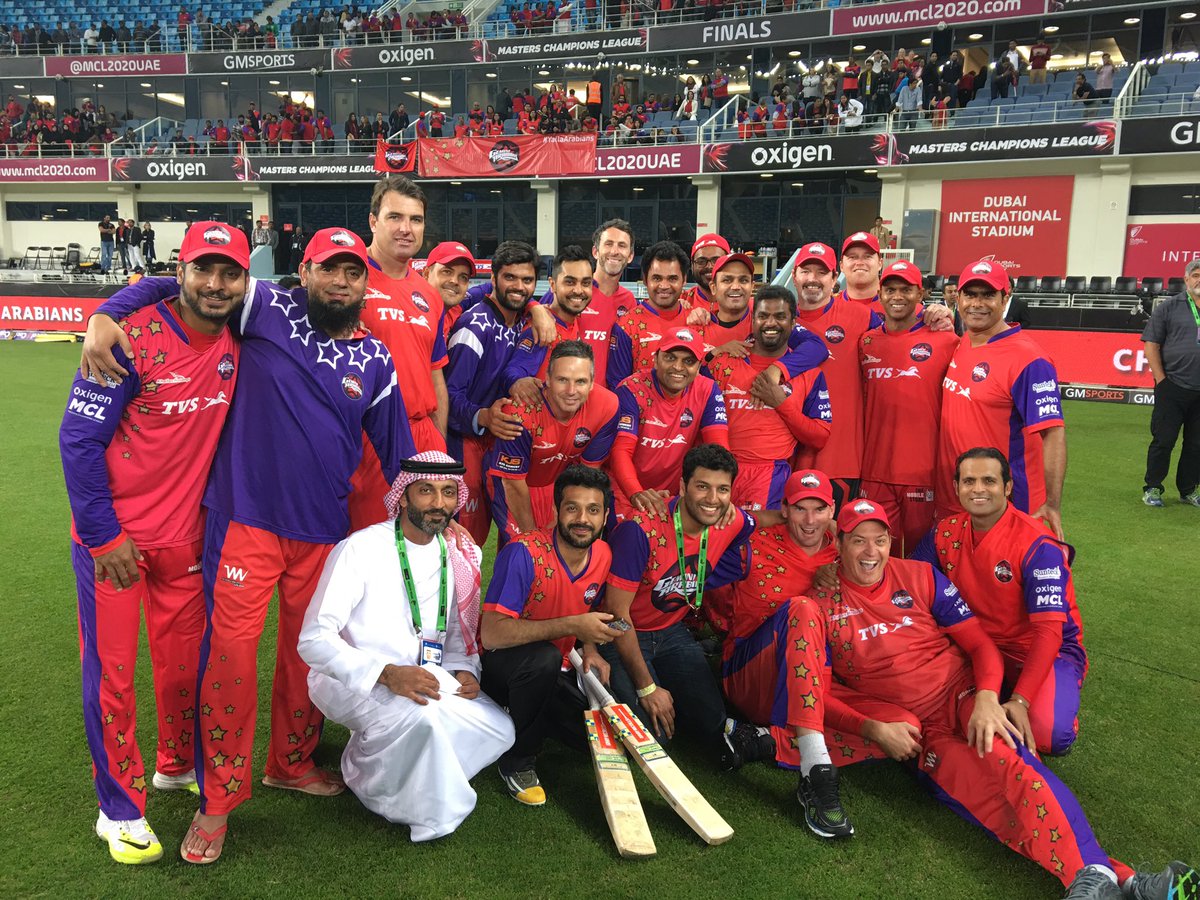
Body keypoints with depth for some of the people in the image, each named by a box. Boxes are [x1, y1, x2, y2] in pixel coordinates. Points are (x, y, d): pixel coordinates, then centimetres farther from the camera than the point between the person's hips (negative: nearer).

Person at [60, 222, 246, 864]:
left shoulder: (236, 342, -3)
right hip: (113, 537, -5)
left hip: (186, 533, 5)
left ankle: (177, 764, 40)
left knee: (184, 659, 15)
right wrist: (103, 535, -14)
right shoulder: (133, 339, -19)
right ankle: (120, 809, 22)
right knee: (111, 670, 5)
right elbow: (79, 438, -14)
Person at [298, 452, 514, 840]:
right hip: (351, 679, -7)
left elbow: (457, 632, 16)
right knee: (419, 718, -36)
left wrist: (465, 672, -6)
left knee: (499, 729, -9)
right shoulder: (361, 548, -15)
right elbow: (314, 639, -20)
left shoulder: (458, 557, 4)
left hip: (421, 675, 7)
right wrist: (386, 674, -32)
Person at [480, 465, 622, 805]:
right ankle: (517, 760, -11)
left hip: (556, 673, 6)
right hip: (502, 665, -6)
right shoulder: (524, 553, -25)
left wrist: (589, 649, -6)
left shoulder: (603, 555, -4)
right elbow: (492, 633, -32)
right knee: (543, 658, -37)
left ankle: (540, 718, 19)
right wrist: (571, 626, -34)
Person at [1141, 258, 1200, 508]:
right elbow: (1151, 346, -1)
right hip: (1173, 388, -3)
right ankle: (1152, 488, 9)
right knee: (1163, 440, -1)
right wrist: (1161, 380, -7)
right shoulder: (1169, 307, 2)